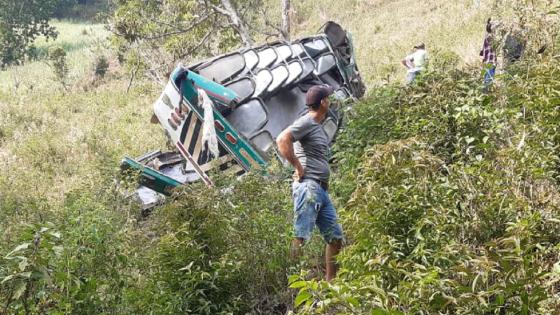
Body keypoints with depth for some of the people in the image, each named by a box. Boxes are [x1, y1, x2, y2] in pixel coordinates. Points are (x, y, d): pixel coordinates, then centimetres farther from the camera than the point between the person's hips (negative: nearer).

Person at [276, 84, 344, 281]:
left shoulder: (318, 126, 22)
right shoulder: (306, 122, -6)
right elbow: (282, 140, -21)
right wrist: (298, 168, -16)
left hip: (322, 190, 10)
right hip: (308, 187, -10)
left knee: (335, 236, 11)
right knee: (300, 236, -14)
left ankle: (331, 282, 19)